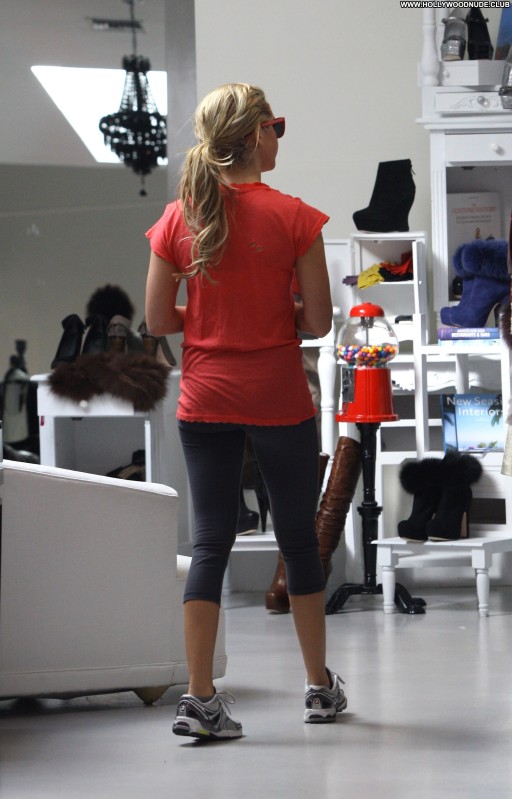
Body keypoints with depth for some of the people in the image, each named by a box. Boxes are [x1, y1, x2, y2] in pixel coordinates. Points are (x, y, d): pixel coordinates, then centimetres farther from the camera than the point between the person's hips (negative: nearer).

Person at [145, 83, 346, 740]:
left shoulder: (179, 218, -2)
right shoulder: (292, 217, -11)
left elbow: (157, 321, 0)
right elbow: (319, 321, -9)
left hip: (205, 401, 2)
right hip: (280, 401, -2)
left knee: (211, 542, 5)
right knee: (298, 538, 11)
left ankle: (199, 699, -2)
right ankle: (321, 687, 23)